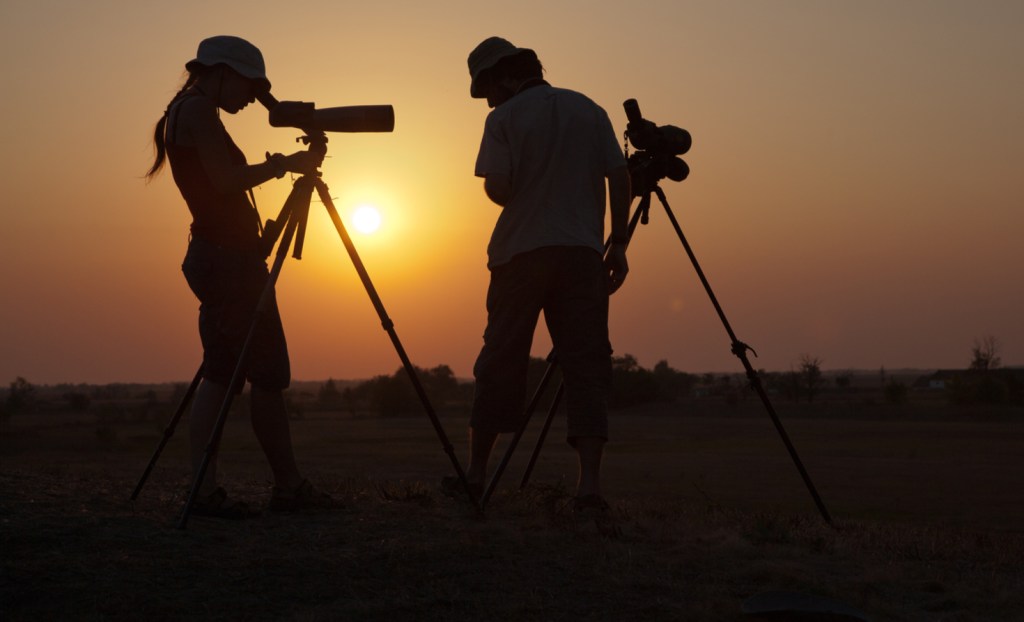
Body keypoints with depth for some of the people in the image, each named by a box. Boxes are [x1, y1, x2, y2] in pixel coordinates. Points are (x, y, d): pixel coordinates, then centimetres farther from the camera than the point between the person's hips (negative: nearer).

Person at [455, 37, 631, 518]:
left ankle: (476, 473, 14)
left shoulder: (505, 118, 1)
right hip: (582, 250, 2)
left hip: (520, 251, -2)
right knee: (585, 365, 0)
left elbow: (497, 188, -8)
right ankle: (589, 482, -10)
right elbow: (619, 176, 5)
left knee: (501, 361, 7)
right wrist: (618, 245, 8)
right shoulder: (588, 110, 11)